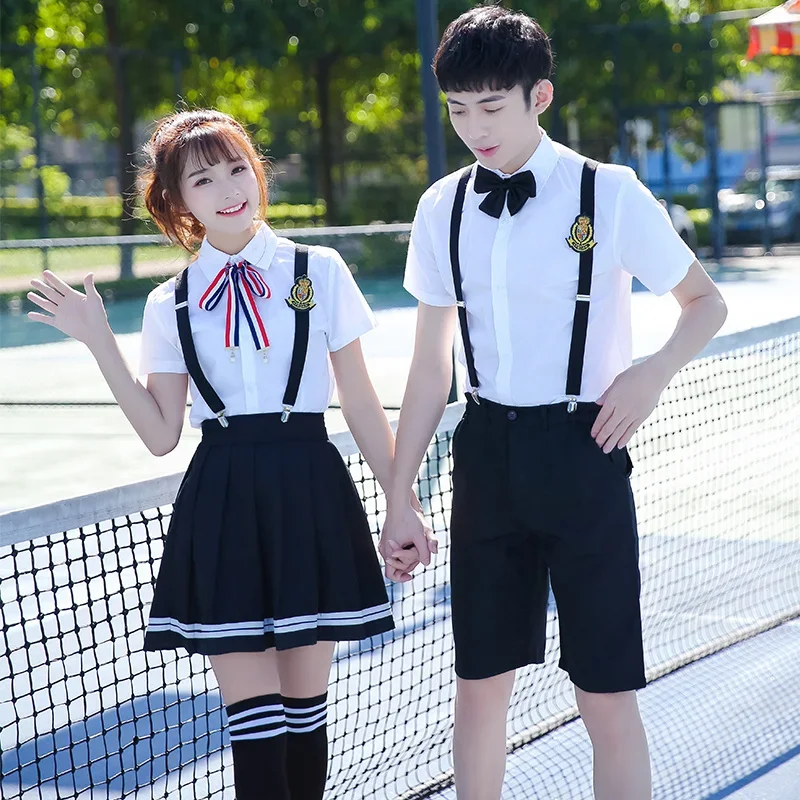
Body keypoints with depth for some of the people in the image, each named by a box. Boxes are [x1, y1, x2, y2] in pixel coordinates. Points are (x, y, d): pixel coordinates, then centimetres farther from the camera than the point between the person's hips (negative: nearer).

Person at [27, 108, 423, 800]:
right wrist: (100, 343, 0)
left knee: (305, 700, 9)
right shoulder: (171, 306, 6)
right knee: (252, 713, 0)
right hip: (221, 509, 1)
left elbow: (363, 406, 5)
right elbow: (162, 434, 5)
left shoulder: (319, 273, 1)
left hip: (310, 498, -1)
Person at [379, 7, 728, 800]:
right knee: (478, 685, 11)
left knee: (607, 698, 0)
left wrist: (655, 370, -15)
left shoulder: (608, 195, -7)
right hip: (486, 456, 4)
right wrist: (399, 497, 9)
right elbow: (430, 368, 10)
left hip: (582, 452, -3)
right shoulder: (442, 209, 4)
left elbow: (705, 302, 5)